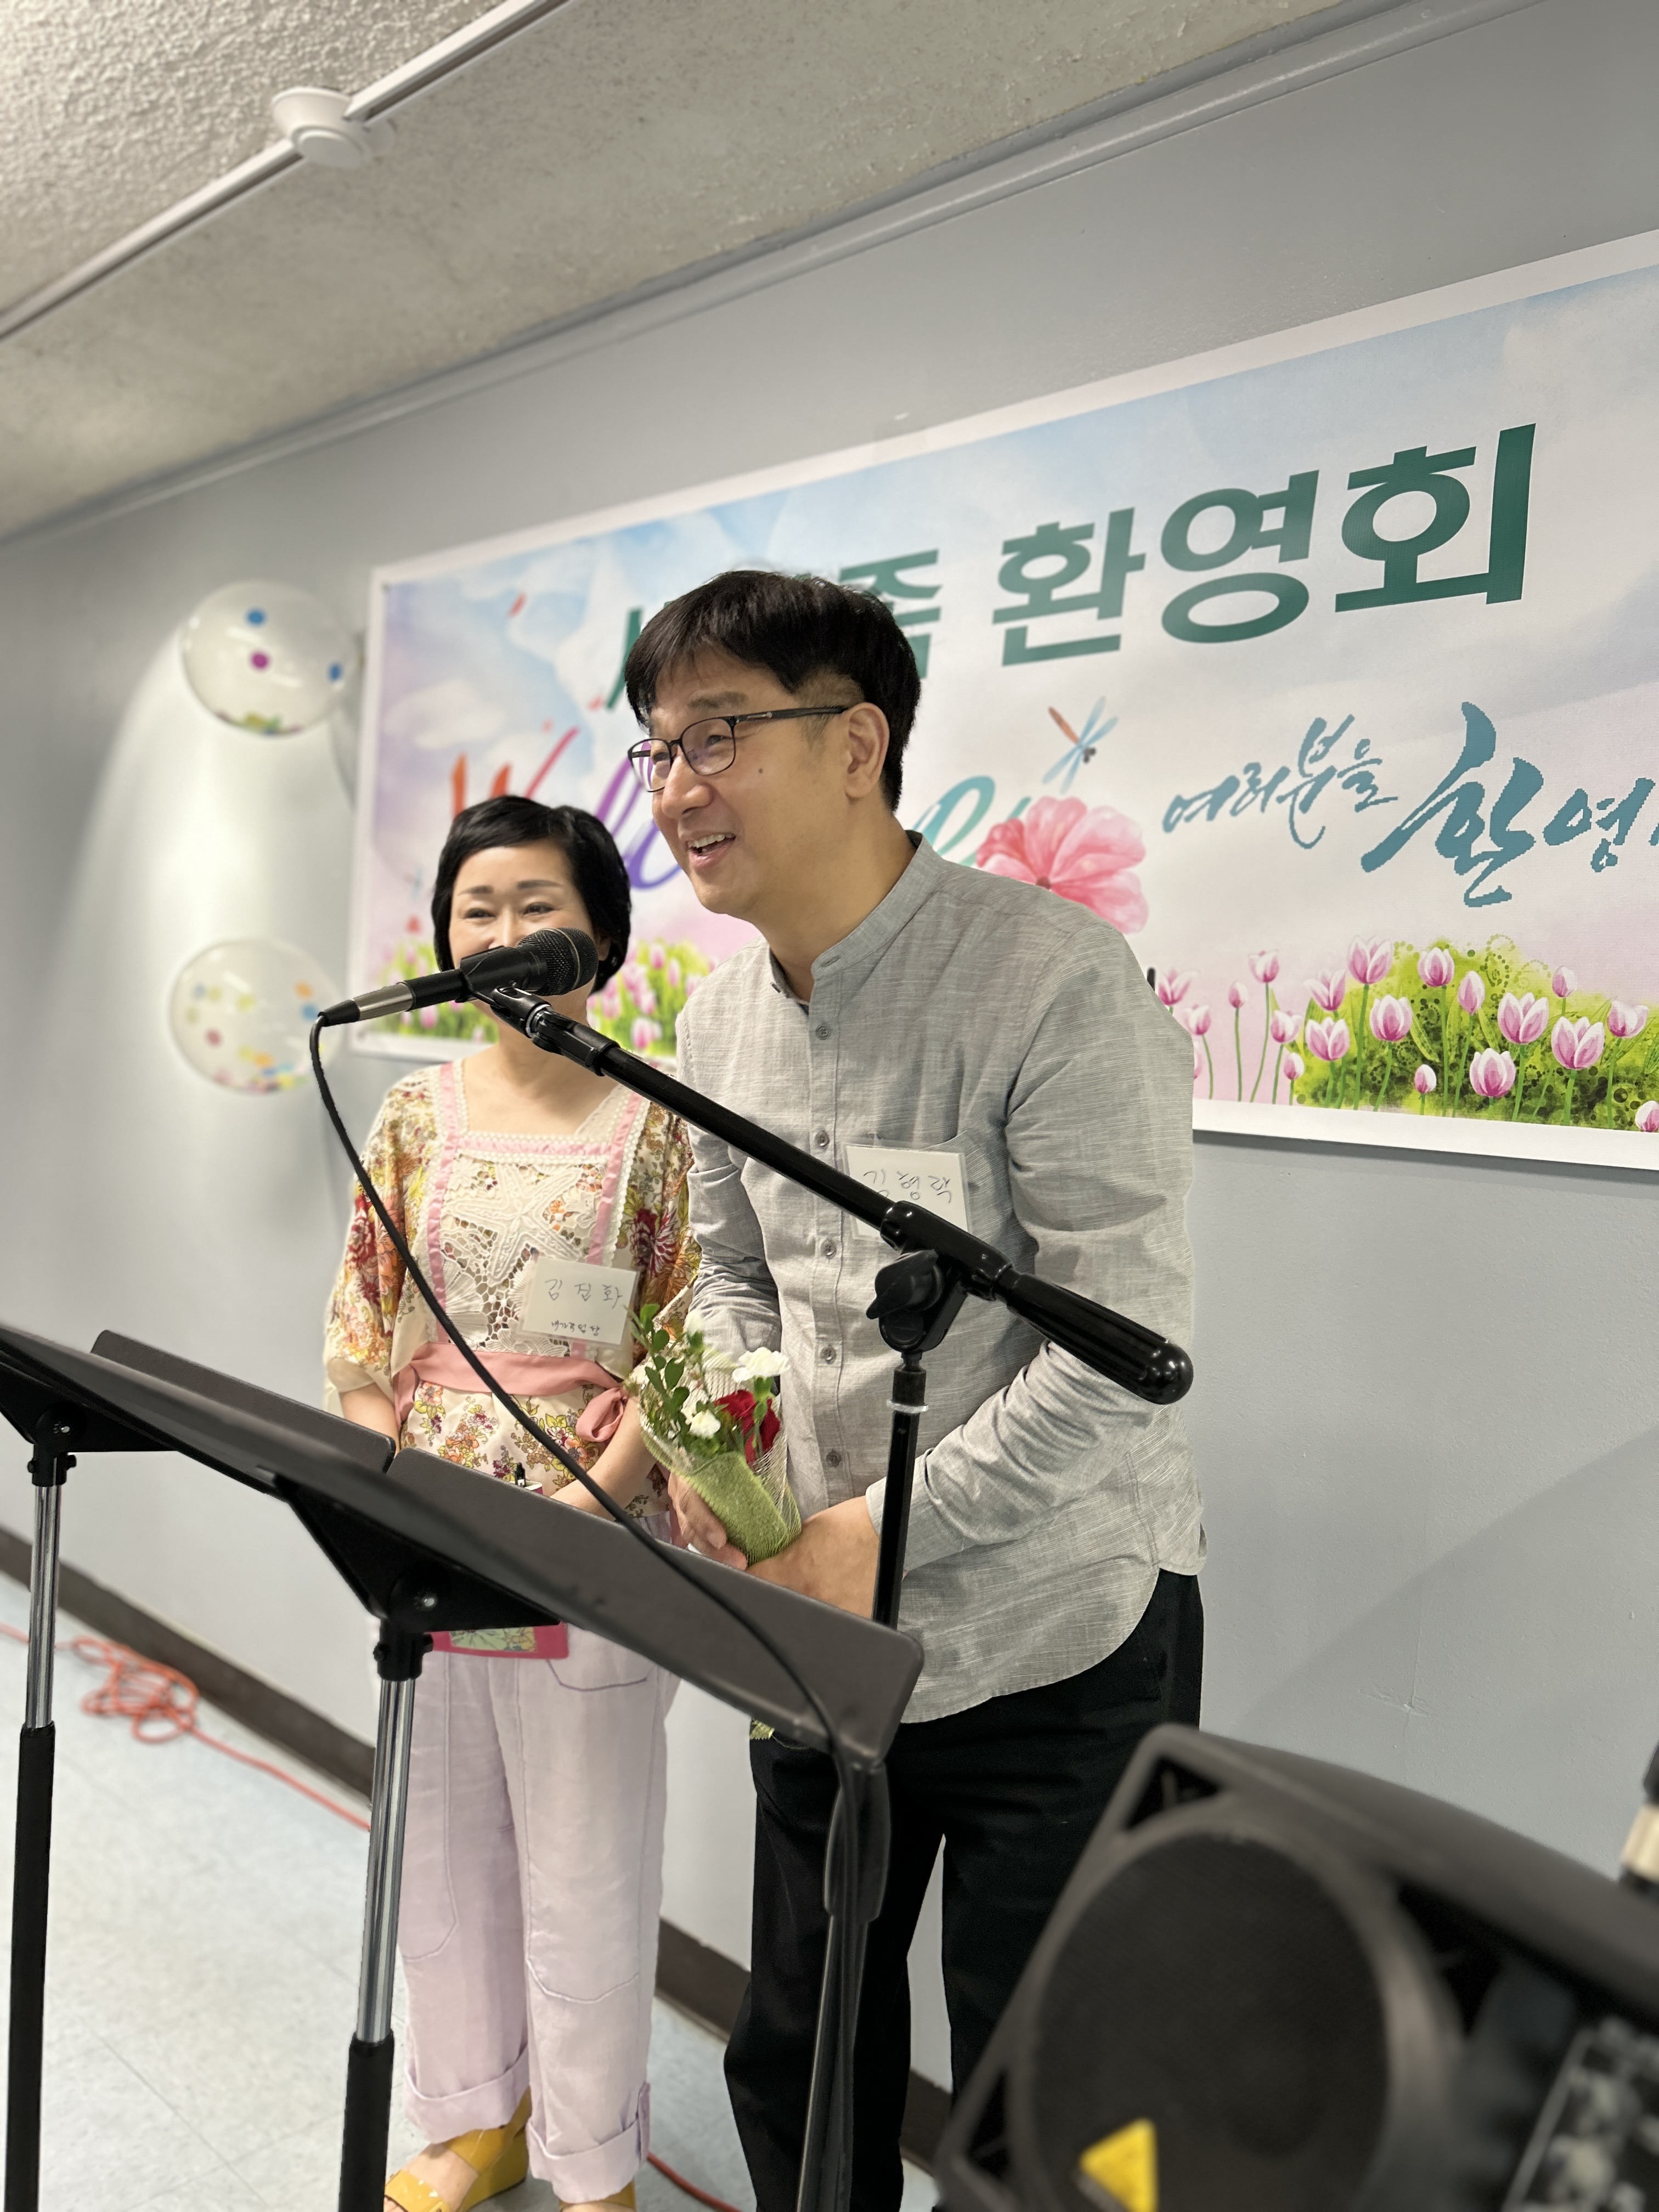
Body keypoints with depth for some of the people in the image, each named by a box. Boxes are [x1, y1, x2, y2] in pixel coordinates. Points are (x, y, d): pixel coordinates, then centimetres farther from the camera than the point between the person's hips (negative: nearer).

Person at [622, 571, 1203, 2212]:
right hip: (825, 1635, 7)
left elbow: (1123, 1349, -23)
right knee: (796, 2062, 22)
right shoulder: (718, 1020, 3)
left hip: (1057, 1645, -6)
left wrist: (883, 1528, -21)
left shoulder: (1054, 983, -21)